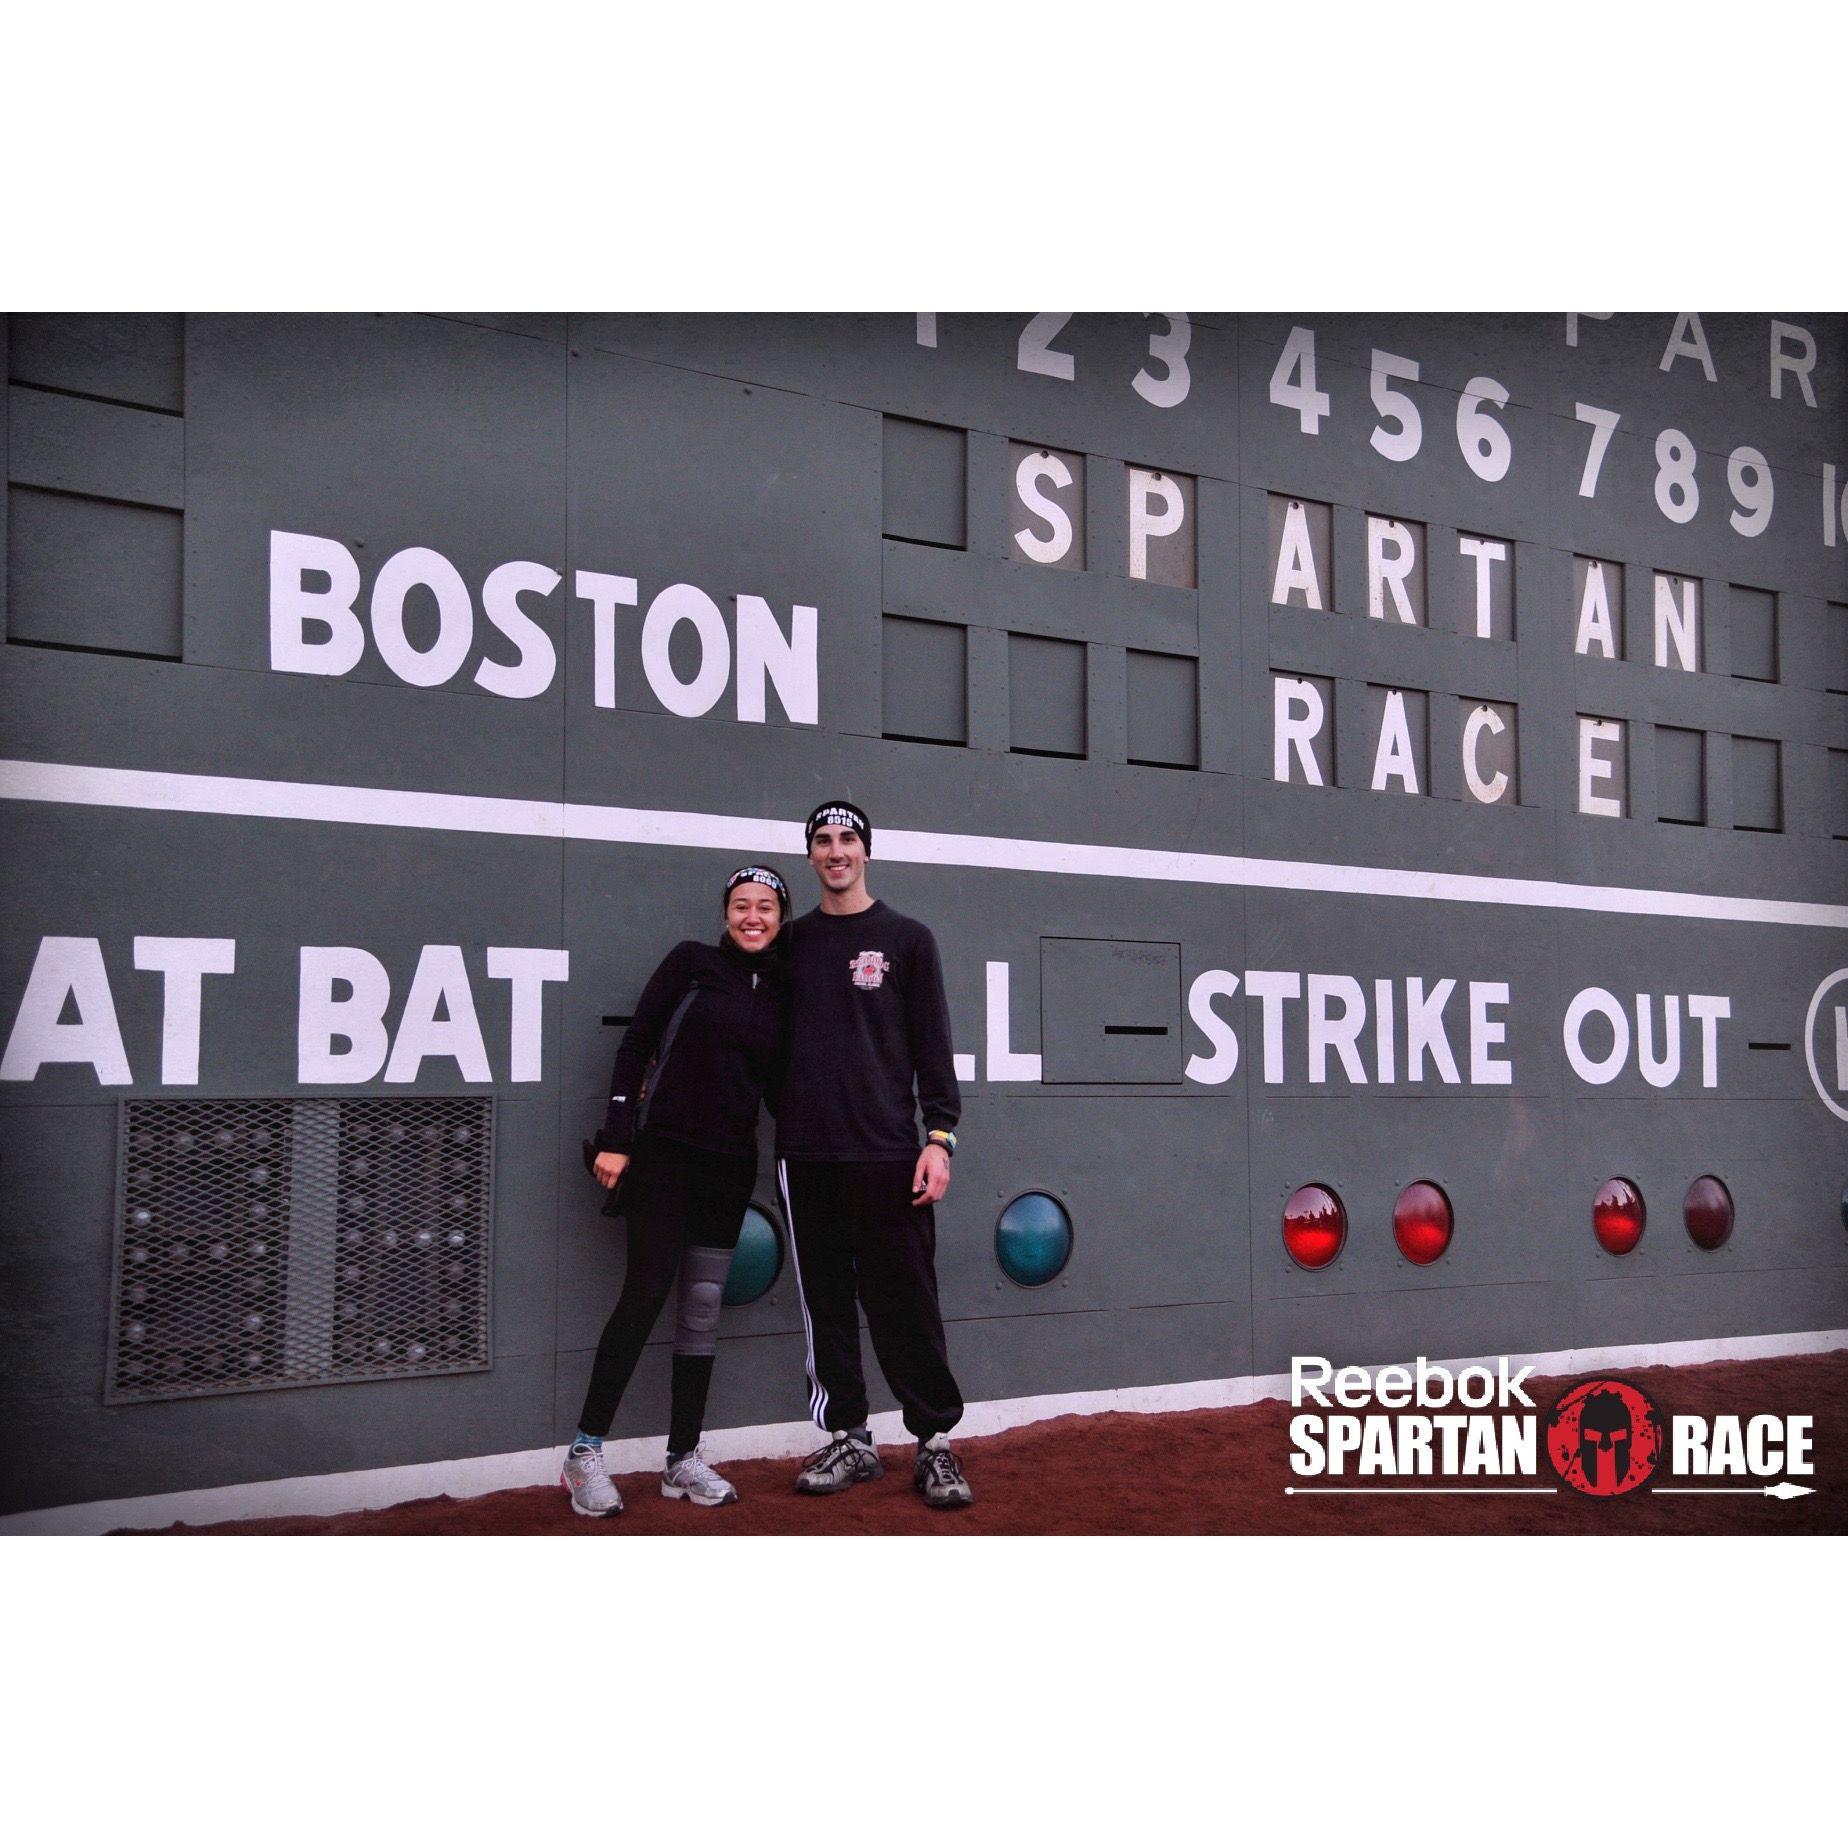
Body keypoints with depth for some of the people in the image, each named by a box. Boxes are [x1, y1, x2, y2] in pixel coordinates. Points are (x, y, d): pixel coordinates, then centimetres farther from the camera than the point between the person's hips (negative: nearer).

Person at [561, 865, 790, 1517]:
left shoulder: (782, 991, 11)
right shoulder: (692, 962, -1)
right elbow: (636, 1046, -4)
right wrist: (616, 1138, -11)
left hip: (730, 1166, 5)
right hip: (664, 1153, -5)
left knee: (704, 1306, 6)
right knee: (647, 1292, -8)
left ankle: (683, 1461, 14)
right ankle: (584, 1452, 1)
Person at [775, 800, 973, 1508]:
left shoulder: (907, 938, 6)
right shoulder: (792, 941, 13)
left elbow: (933, 1047, 2)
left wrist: (940, 1137, -7)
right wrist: (783, 1130, 8)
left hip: (888, 1155, -3)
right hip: (806, 1156, 3)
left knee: (906, 1303, -3)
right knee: (825, 1305, 7)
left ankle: (935, 1444, 6)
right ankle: (848, 1440, 17)